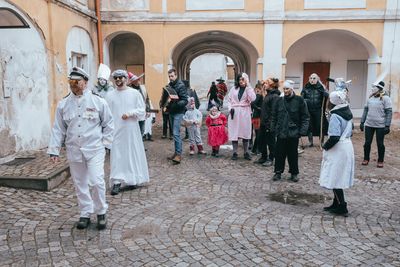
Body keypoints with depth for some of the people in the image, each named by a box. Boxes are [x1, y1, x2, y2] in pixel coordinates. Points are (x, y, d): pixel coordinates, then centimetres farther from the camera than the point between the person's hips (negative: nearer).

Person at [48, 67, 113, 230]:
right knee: (80, 184, 11)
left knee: (96, 181, -9)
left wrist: (105, 143, -1)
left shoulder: (98, 101, -3)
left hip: (94, 149, -3)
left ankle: (101, 212, 13)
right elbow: (58, 129, 6)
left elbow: (108, 124, 4)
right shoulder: (63, 104, 4)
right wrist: (54, 150, 2)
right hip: (74, 151, 3)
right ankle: (85, 214, 27)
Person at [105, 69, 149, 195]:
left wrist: (130, 113, -16)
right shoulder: (110, 95, 4)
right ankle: (117, 182, 1)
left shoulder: (135, 93, 1)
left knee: (132, 153, 6)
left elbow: (142, 110, 0)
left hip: (131, 129, 0)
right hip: (116, 130, 1)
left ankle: (133, 180, 21)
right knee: (116, 155, -2)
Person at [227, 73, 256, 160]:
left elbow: (252, 99, -14)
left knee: (245, 132, 3)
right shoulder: (233, 89, 8)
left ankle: (246, 152, 15)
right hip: (234, 113, 1)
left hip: (245, 113, -1)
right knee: (234, 132, 1)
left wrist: (248, 86, -13)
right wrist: (230, 108, -6)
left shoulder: (249, 89, 4)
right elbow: (229, 100, 10)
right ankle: (235, 152, 10)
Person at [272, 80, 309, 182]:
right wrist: (273, 128, 6)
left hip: (293, 132, -2)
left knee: (293, 154, 7)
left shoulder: (299, 100, -3)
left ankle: (294, 173, 21)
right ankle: (278, 172, 18)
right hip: (281, 132, 2)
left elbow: (305, 117, -4)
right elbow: (275, 116, 12)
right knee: (279, 153, 6)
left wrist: (303, 131, -11)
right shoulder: (280, 101, 7)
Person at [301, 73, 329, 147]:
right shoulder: (306, 88, 5)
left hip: (318, 111, -1)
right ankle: (310, 141, 22)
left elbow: (327, 96, -9)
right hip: (308, 111, 2)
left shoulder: (320, 87, 1)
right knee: (309, 126, 7)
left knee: (320, 126, 1)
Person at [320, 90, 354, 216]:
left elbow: (334, 137, -26)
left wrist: (325, 146, -10)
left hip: (338, 149, -9)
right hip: (347, 146, 9)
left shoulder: (335, 116, -19)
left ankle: (341, 207, 5)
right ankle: (336, 204, 23)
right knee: (338, 178, 15)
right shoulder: (347, 113, 9)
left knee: (335, 178, 0)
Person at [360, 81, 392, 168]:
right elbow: (366, 110, 13)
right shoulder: (370, 98, 8)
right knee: (367, 142, 8)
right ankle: (366, 159, 22)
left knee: (380, 144, 6)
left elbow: (389, 112, -9)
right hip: (369, 125, 4)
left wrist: (387, 125, -14)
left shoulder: (385, 98, -7)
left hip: (380, 126, -4)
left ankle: (380, 161, 19)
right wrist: (362, 122, 10)